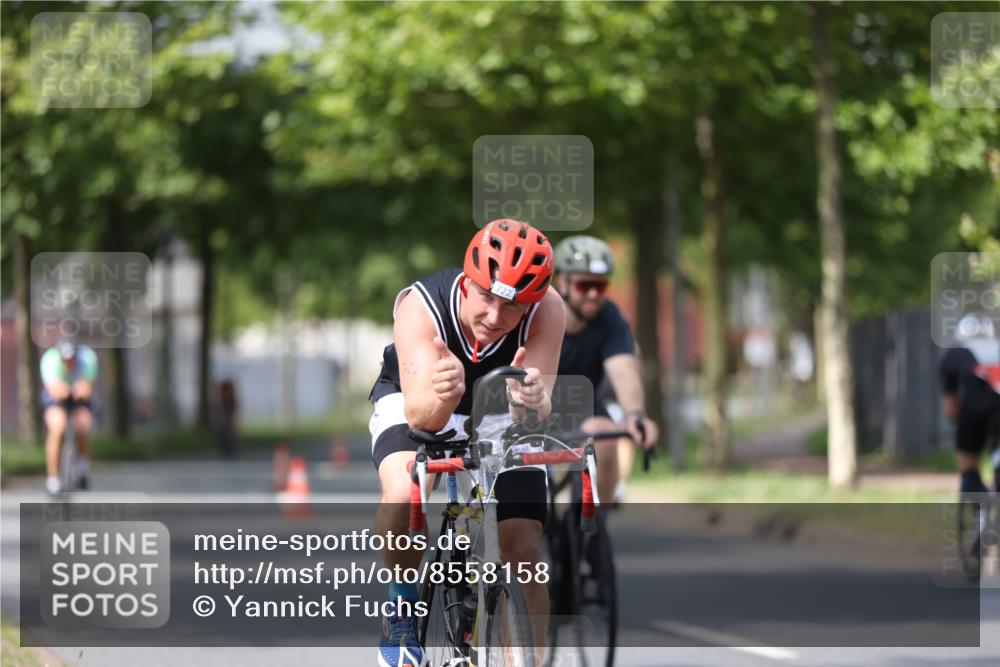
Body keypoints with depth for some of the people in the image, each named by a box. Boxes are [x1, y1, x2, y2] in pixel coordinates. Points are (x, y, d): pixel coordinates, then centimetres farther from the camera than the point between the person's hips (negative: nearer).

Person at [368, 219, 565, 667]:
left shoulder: (547, 311, -30)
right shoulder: (420, 306, -35)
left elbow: (537, 414, -35)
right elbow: (420, 416, -42)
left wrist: (532, 401, -59)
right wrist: (441, 395, -65)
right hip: (415, 405, -2)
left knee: (524, 550, -9)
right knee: (403, 495, -33)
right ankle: (402, 602, -6)